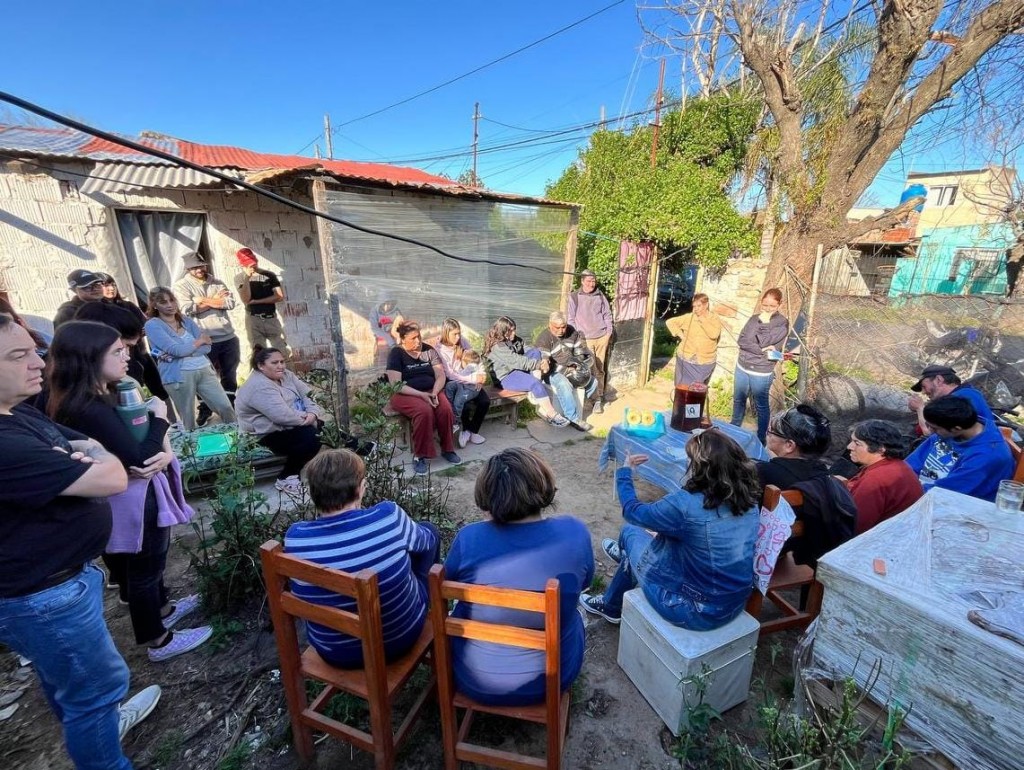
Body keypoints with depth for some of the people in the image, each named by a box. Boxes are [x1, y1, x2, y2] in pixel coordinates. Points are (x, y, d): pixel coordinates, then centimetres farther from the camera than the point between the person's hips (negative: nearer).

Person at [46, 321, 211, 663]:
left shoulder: (104, 397, 2)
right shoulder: (92, 410, -28)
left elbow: (140, 443, 4)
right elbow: (139, 458, -31)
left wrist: (165, 454, -18)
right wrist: (159, 416, -19)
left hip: (138, 498, 10)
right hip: (134, 502, -10)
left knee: (149, 562, 27)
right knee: (143, 568, 8)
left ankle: (162, 609, 49)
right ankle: (158, 641, 28)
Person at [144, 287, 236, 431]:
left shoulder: (187, 321, 13)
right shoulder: (152, 325, -1)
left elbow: (206, 347, 1)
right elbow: (176, 349, -14)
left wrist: (182, 352, -13)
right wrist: (199, 341, 0)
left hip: (204, 370, 4)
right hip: (179, 376, -4)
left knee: (226, 408, 2)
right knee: (188, 421, 6)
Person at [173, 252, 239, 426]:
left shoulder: (217, 283, 11)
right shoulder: (181, 286, 0)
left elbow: (230, 303, -5)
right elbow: (187, 309, -17)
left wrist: (205, 301, -12)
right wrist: (216, 300, -10)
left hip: (228, 338, 3)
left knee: (230, 375, 14)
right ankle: (205, 409, 25)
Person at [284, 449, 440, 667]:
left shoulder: (295, 537, -21)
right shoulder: (388, 516, -28)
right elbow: (424, 539, -6)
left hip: (333, 652, 3)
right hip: (400, 638, -2)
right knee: (429, 531, 15)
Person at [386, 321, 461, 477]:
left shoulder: (428, 350, 7)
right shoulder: (396, 353, -5)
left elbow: (441, 375, 3)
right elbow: (396, 385, -13)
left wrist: (434, 392, -17)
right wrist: (421, 394, -22)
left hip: (431, 391, 4)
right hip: (405, 394, -4)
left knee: (446, 409, -26)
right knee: (424, 411, -34)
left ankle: (447, 449, -7)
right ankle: (420, 456, -21)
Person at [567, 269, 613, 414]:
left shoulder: (600, 295, 9)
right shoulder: (574, 297, 0)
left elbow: (607, 314, 14)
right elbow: (571, 319, 1)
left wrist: (609, 331, 5)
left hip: (602, 337, 3)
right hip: (585, 339, -3)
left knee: (600, 369, 5)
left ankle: (598, 399, 11)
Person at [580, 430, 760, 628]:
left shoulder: (686, 504, -28)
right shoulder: (750, 499, -7)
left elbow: (632, 511, -9)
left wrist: (624, 471, 7)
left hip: (697, 610, -6)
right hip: (736, 604, 6)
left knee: (631, 531, 12)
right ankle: (628, 554, 51)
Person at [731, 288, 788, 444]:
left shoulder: (782, 323, -10)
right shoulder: (755, 318, 2)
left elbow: (764, 342, -21)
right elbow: (740, 340, -8)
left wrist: (764, 322, -12)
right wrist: (761, 350, -18)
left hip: (761, 372, -5)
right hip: (742, 367, 5)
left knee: (761, 405, 9)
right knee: (738, 400, 18)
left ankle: (762, 437, 25)